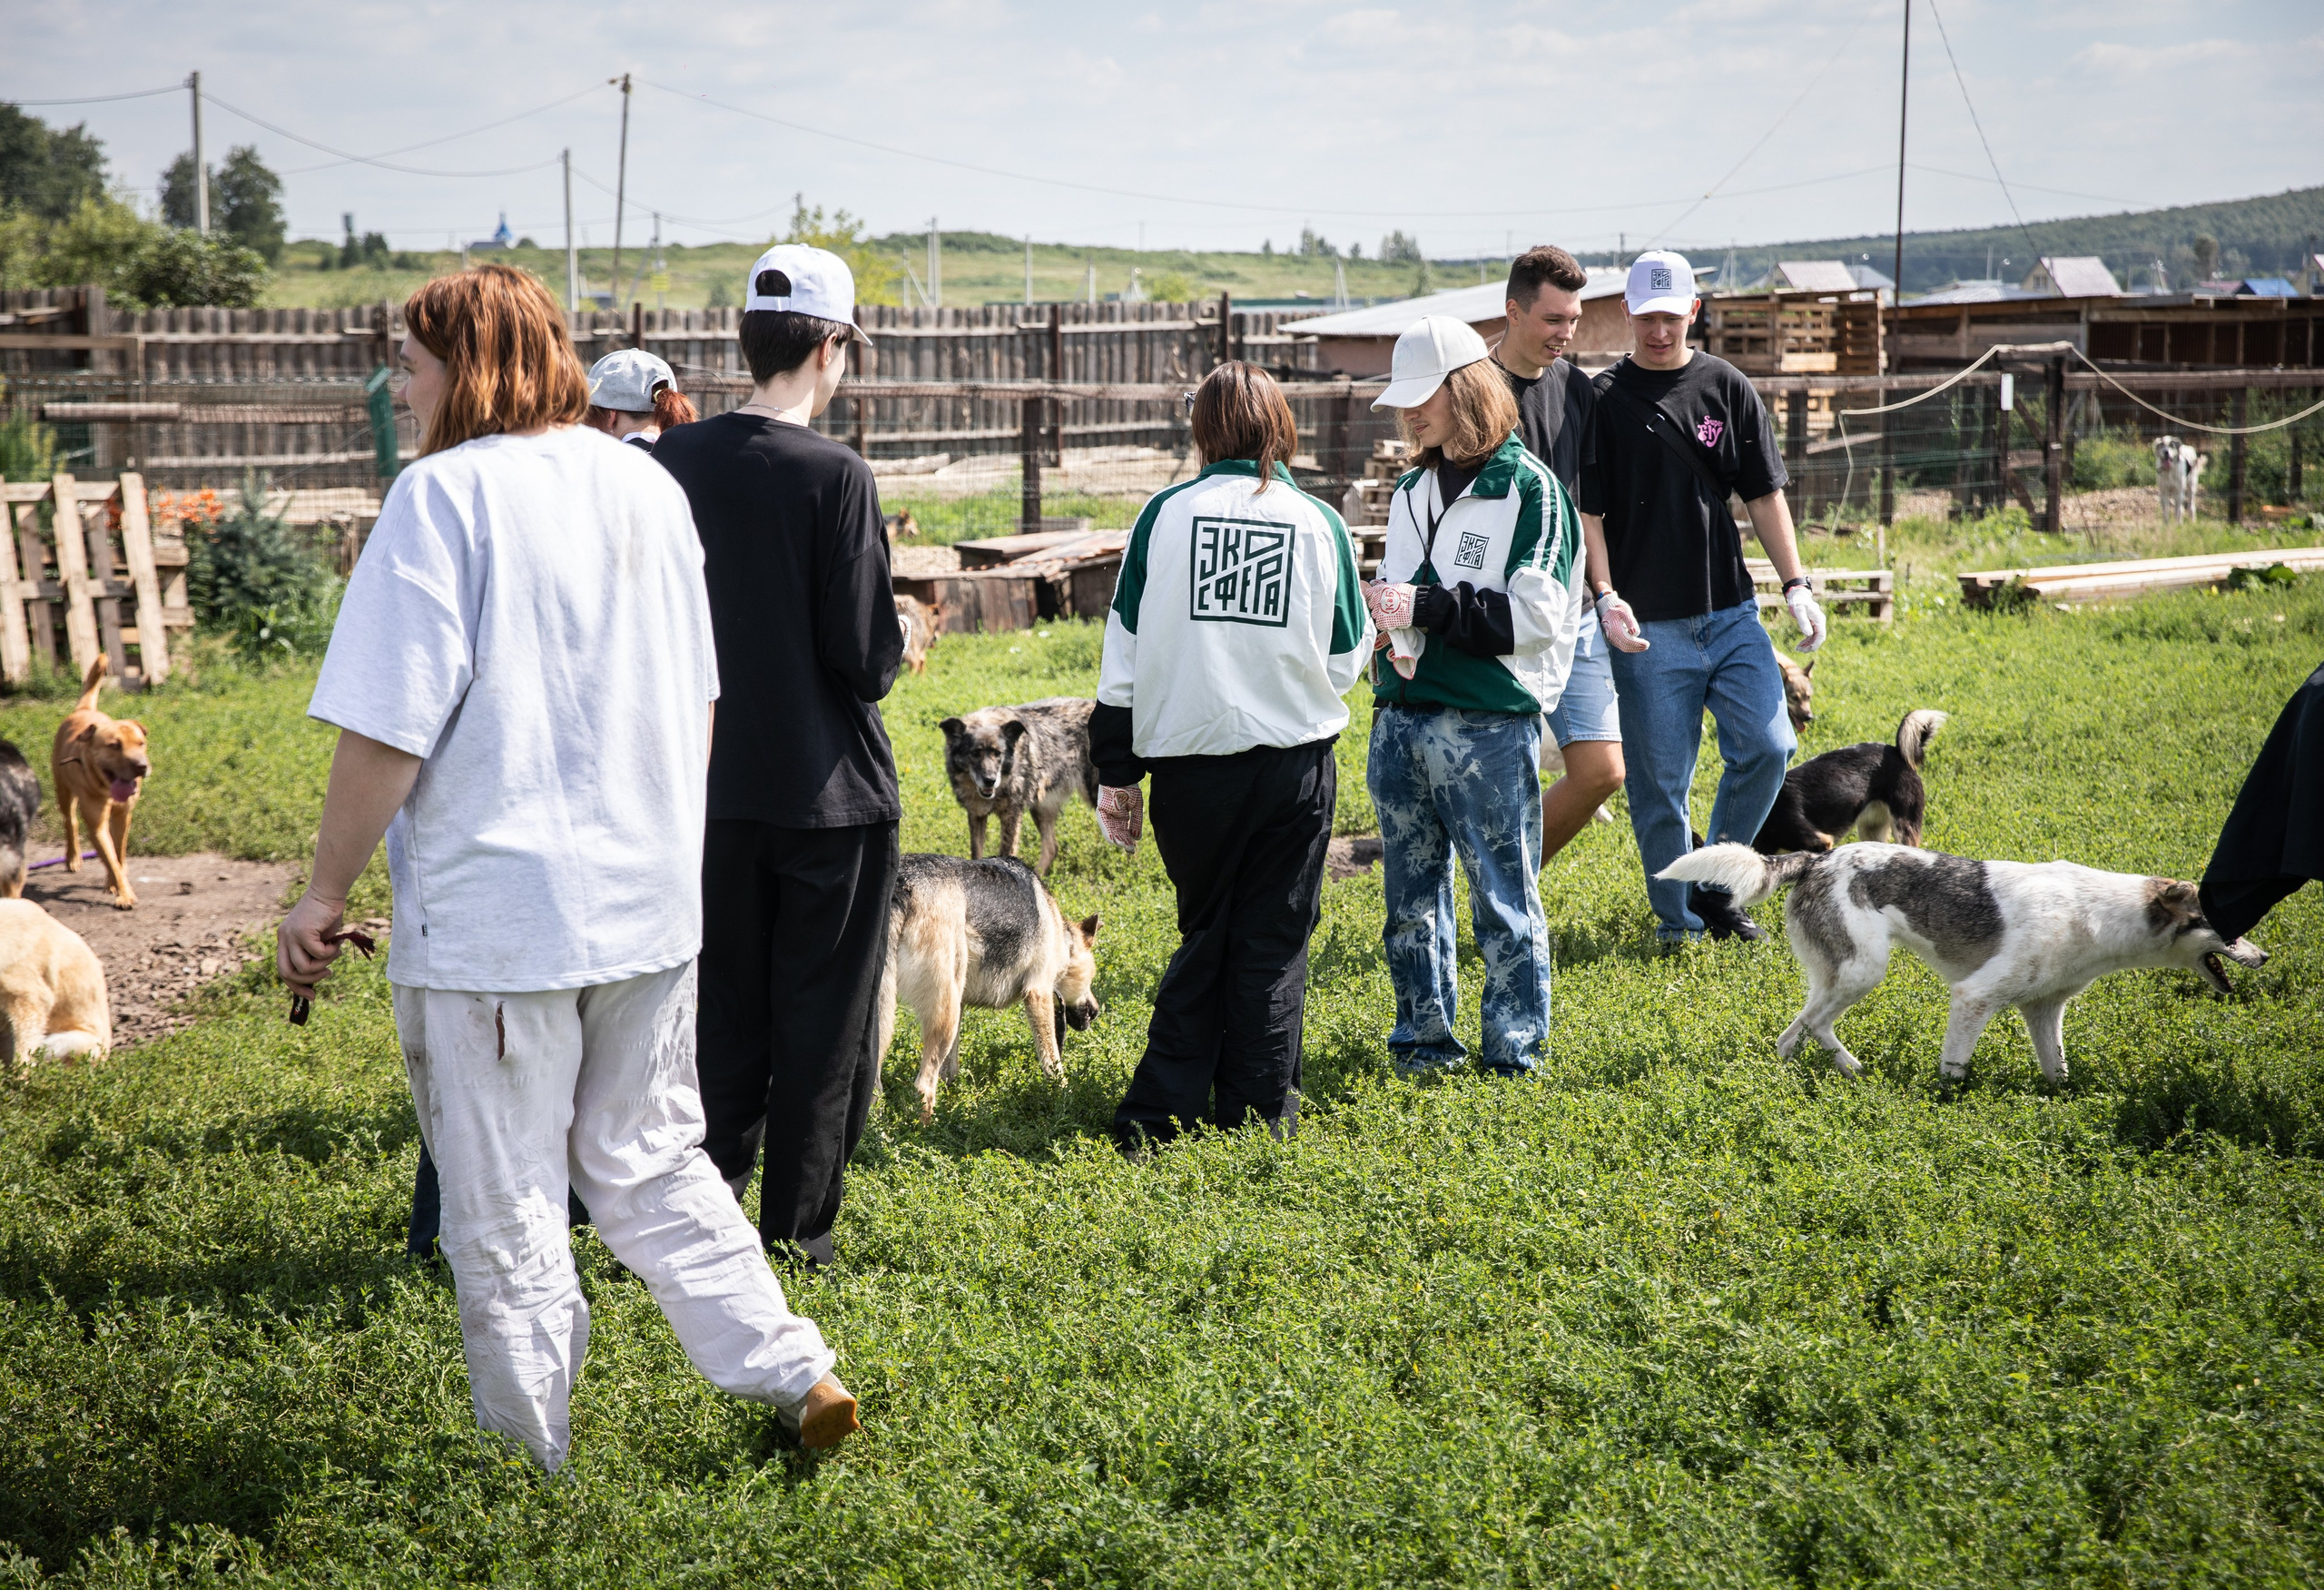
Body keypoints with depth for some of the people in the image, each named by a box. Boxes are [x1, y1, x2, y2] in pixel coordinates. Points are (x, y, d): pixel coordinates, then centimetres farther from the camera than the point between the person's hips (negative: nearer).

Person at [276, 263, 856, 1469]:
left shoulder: (446, 494, -13)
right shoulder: (648, 485, 9)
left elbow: (388, 727, -16)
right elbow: (698, 704, 17)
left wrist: (324, 895, -7)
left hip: (493, 913, -7)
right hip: (648, 904, 7)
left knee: (505, 1213, 5)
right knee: (651, 1165, 21)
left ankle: (533, 1476, 13)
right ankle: (796, 1377, 16)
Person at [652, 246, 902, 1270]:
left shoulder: (671, 463, -3)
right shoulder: (834, 475, -17)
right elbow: (867, 660, -17)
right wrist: (893, 643, 4)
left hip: (714, 788, 4)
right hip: (830, 791, -4)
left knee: (723, 1009, 15)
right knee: (822, 1016, 8)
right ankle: (799, 1225, 14)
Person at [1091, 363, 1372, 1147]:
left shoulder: (1165, 515, -1)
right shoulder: (1318, 524, -1)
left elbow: (1125, 652, -1)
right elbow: (1344, 663, 3)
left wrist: (1116, 773, 5)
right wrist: (1369, 626, 26)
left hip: (1190, 765, 1)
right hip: (1294, 766, -1)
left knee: (1204, 936, 15)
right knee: (1272, 942, 11)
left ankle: (1161, 1110, 11)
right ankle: (1257, 1111, 13)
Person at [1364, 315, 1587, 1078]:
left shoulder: (1528, 487, -6)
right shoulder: (1412, 490, 16)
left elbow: (1537, 614, -13)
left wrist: (1426, 606, -16)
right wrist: (1379, 609, 2)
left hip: (1488, 722, -7)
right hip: (1399, 718, 7)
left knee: (1502, 893, -1)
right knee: (1410, 892, 11)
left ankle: (1515, 1046, 8)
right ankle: (1423, 1037, 21)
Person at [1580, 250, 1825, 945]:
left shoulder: (1726, 387, 8)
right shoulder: (1604, 399, 0)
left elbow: (1764, 493, 10)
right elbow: (1587, 510, -1)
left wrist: (1796, 584, 2)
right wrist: (1606, 597, -14)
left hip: (1731, 609, 3)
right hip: (1648, 624, -3)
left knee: (1767, 747, -5)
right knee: (1660, 778, -1)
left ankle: (1716, 884, 14)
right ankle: (1676, 917, 13)